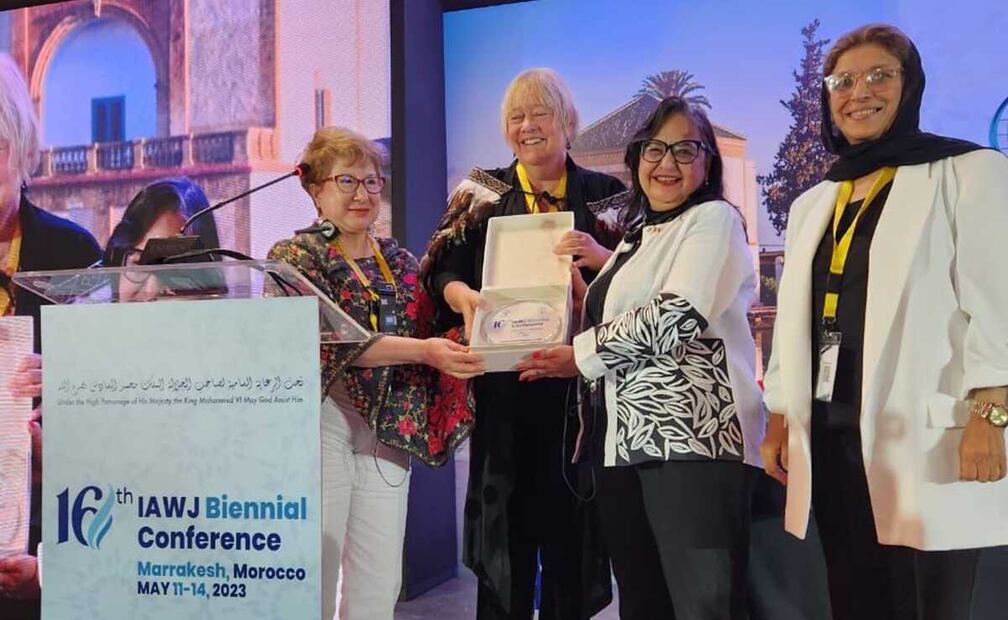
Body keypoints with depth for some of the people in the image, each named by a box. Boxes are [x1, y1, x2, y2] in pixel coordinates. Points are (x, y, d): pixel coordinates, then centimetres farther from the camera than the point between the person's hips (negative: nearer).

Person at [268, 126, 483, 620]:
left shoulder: (399, 261, 14)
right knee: (316, 576, -1)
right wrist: (423, 350, -25)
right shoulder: (296, 257, -2)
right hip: (322, 425, -5)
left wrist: (460, 347, -5)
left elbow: (425, 335, 17)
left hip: (389, 428, 5)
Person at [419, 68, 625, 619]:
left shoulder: (605, 194, 9)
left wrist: (601, 257, -16)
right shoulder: (480, 194, 10)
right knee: (505, 522, 2)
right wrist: (462, 295, -19)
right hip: (502, 383, 0)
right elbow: (439, 271, 2)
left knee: (571, 522, 5)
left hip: (577, 379, 0)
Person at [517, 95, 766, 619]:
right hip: (624, 442, 8)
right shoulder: (637, 238, 23)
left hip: (693, 438, -8)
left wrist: (580, 356, -7)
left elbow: (675, 317, -16)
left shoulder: (713, 219, -1)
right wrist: (577, 281, 14)